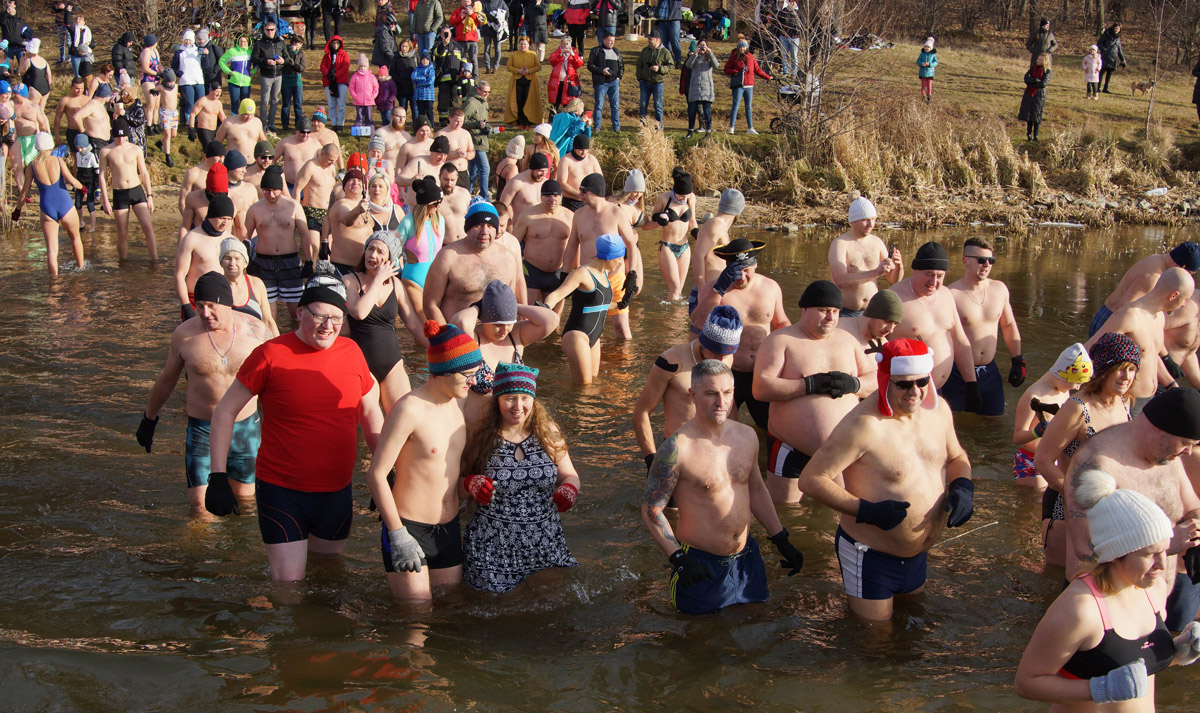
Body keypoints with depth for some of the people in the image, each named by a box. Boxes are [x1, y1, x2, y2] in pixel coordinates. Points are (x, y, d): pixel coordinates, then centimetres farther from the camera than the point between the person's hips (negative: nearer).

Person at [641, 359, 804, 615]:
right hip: (700, 566, -6)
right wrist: (678, 558, -21)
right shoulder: (677, 448, -19)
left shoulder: (747, 436, 1)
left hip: (747, 558, 6)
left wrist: (781, 540, 15)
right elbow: (651, 510, -13)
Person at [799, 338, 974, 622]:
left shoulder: (937, 409, -3)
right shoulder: (863, 425, -27)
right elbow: (811, 479, -26)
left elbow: (956, 456, 16)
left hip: (918, 555, 7)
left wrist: (963, 487, -6)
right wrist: (865, 511, -32)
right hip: (871, 556, -7)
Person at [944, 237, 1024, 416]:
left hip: (990, 372, 5)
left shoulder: (999, 289, 4)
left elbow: (1009, 326, 17)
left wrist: (1018, 362, 15)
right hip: (958, 374, -5)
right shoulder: (951, 295, -15)